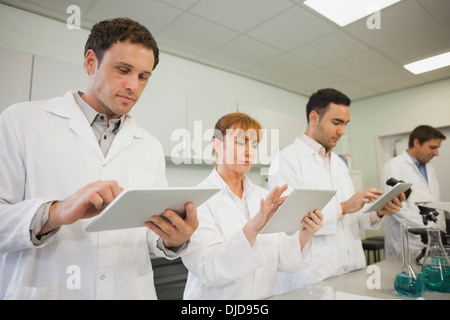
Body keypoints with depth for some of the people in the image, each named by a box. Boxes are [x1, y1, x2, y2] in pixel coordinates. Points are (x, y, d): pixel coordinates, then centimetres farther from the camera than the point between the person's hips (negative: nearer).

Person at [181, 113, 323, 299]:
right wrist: (254, 227, -30)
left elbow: (283, 261, 2)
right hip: (218, 297, -3)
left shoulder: (265, 198, 7)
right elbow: (208, 270, -20)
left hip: (266, 294, 4)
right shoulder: (197, 199, -10)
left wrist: (304, 235, -15)